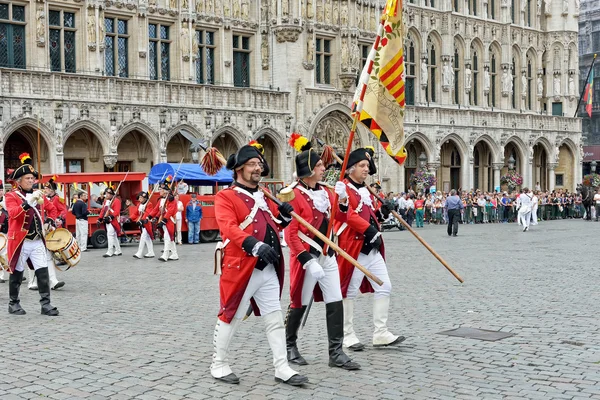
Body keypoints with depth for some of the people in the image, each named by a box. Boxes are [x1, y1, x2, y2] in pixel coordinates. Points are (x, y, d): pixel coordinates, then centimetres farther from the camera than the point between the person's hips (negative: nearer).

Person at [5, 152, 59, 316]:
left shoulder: (39, 194, 11)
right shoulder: (11, 196, -6)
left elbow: (51, 209, 27)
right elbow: (13, 213, -25)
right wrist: (29, 201, -36)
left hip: (38, 241, 4)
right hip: (20, 242, -4)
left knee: (43, 272, -3)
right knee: (17, 273, 7)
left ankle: (45, 304, 0)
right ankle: (13, 304, 21)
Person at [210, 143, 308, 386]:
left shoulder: (264, 197, 16)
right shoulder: (225, 197, -7)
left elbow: (275, 225, 24)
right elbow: (229, 229, -22)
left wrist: (284, 215, 1)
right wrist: (256, 246, -36)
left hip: (268, 271, 7)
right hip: (241, 270, -7)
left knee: (275, 319, 8)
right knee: (230, 318, 5)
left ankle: (282, 368, 14)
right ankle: (218, 365, 19)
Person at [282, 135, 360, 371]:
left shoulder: (324, 192, 9)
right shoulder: (294, 195, -13)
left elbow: (341, 219, 13)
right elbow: (291, 233, -16)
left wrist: (342, 199, -6)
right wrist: (309, 261, -23)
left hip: (327, 256, 7)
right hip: (307, 257, -6)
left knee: (335, 303, 2)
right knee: (300, 304, 6)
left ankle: (336, 353, 7)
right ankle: (289, 346, 26)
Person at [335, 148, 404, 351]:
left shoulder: (366, 190, 18)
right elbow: (348, 215, -22)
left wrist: (381, 213, 3)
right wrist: (369, 229, -27)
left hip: (373, 248, 9)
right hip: (353, 248, -9)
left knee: (384, 287, 6)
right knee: (350, 292, 1)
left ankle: (381, 334, 12)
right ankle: (348, 336, 12)